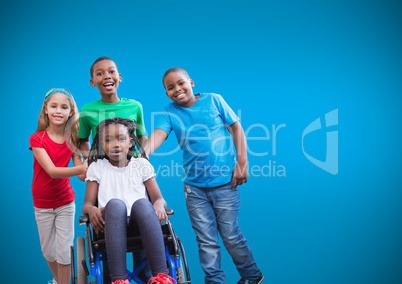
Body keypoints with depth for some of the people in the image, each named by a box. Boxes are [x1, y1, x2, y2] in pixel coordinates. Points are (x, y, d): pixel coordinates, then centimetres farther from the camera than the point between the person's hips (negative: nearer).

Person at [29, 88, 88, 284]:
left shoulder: (72, 139, -5)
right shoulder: (37, 139, -13)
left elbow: (81, 174, -12)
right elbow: (52, 171, -26)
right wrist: (80, 168, -43)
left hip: (65, 202, 1)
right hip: (42, 204, 0)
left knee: (64, 251, 1)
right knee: (48, 251, 15)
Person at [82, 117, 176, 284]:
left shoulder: (141, 164, 15)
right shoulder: (97, 167, 14)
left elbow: (158, 198, 8)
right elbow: (87, 204, 8)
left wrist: (159, 204, -18)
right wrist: (92, 210, -18)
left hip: (139, 223, 1)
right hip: (111, 224, 0)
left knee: (142, 203, -35)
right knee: (115, 204, -35)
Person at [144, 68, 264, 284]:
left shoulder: (213, 100, -2)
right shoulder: (169, 112, 1)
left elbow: (236, 128, 1)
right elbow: (158, 135, -16)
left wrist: (242, 163, -4)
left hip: (224, 182, -2)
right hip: (194, 187, 2)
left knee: (231, 235, 7)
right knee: (206, 240, 7)